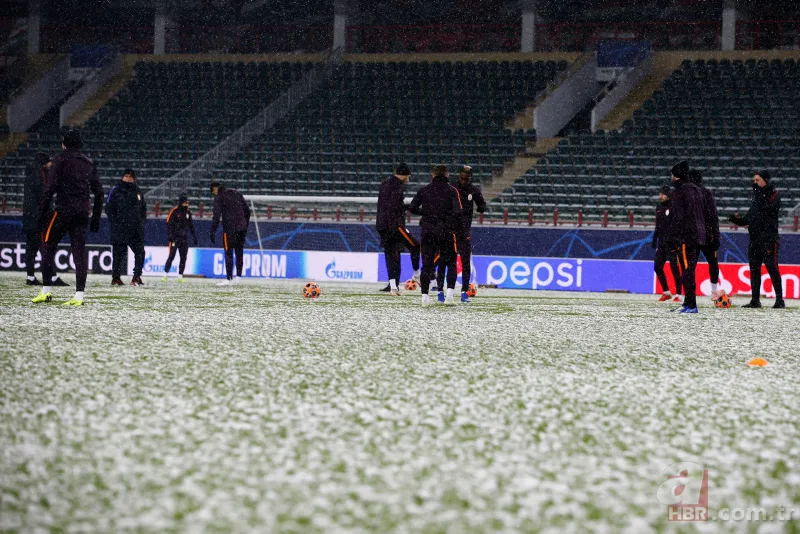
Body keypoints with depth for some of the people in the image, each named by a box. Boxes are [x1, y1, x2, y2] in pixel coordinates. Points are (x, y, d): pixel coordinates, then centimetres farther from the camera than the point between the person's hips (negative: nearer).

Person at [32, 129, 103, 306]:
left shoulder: (61, 159, 0)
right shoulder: (88, 163, 16)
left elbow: (51, 187, -10)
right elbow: (98, 191, 15)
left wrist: (41, 212, -8)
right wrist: (96, 217, 19)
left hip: (63, 210, -5)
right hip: (82, 212, 5)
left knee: (48, 248, 5)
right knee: (79, 252, 2)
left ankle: (45, 291, 2)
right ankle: (79, 296, -4)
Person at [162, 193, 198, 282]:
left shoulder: (188, 212, 12)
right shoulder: (174, 211, -6)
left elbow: (191, 225, 20)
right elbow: (169, 224, -8)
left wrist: (194, 236, 16)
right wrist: (170, 236, -18)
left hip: (184, 238, 6)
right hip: (175, 237, -6)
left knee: (183, 258, 3)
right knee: (171, 256, -10)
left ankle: (180, 276, 7)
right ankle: (165, 275, -6)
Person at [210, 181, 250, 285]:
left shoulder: (219, 197, -2)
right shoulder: (236, 193, 16)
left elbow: (216, 216, -10)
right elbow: (247, 210, 16)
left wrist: (212, 232, -9)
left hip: (229, 229, -6)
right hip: (242, 228, 6)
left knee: (229, 253, -3)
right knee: (239, 252, 12)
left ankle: (229, 279, -6)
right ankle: (238, 276, 12)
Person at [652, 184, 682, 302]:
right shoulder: (659, 208, 13)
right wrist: (654, 241, 17)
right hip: (661, 242, 7)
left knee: (674, 268, -5)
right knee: (657, 267, 4)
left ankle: (678, 295, 1)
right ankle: (666, 292, 17)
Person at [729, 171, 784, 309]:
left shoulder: (774, 195, -2)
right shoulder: (756, 196, 20)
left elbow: (766, 209, -20)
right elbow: (750, 217, 23)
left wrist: (759, 192, -15)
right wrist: (738, 220, 5)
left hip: (769, 239, -8)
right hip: (754, 239, 8)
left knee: (772, 268, -10)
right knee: (754, 269, 8)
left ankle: (779, 300, -8)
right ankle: (755, 300, 12)